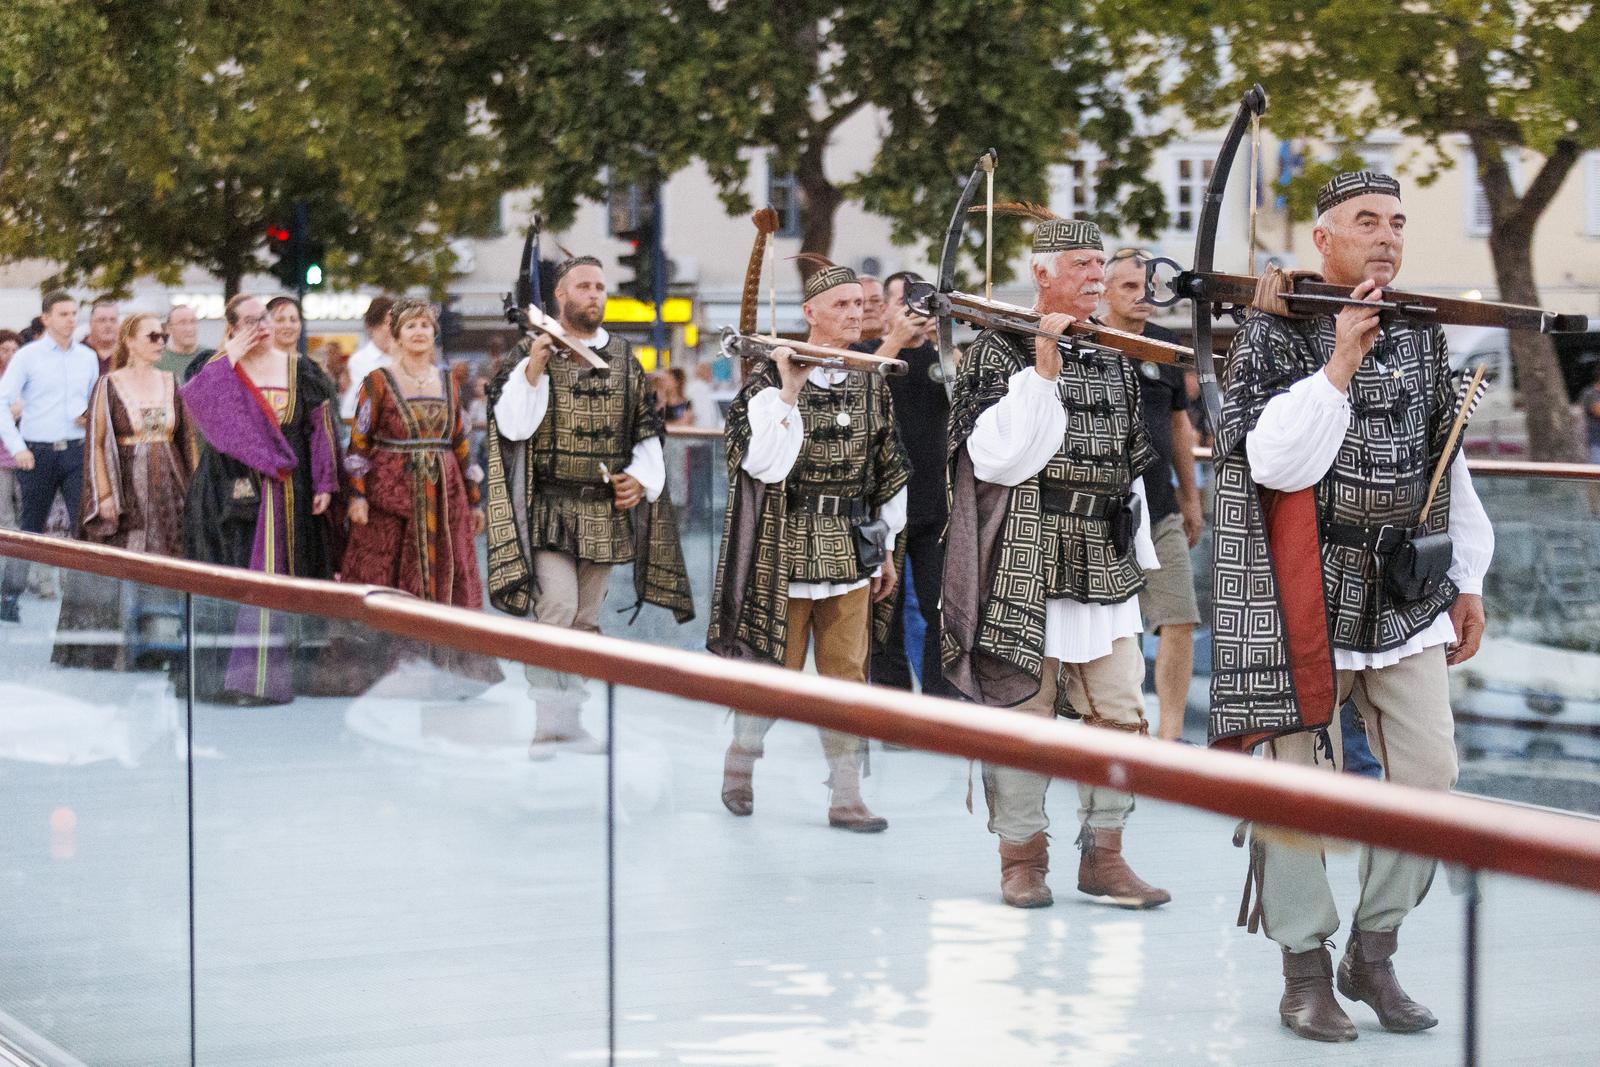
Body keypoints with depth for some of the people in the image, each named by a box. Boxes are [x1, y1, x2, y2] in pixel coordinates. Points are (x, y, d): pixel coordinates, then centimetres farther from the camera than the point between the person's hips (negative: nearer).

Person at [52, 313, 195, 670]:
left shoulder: (170, 383, 9)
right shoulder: (109, 385, -3)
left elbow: (186, 437, 13)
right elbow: (97, 442, -5)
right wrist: (105, 495, -12)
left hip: (168, 490, 4)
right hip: (125, 489, -4)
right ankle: (112, 649, 3)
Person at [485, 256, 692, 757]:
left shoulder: (624, 358, 11)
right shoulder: (530, 352, 0)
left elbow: (646, 430, 18)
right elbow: (512, 425, -10)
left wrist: (642, 476, 2)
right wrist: (533, 369, -21)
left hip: (606, 510, 5)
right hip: (551, 507, -4)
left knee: (587, 617, 9)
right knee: (556, 608, -17)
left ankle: (571, 719, 17)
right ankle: (549, 720, -13)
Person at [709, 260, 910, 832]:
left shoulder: (871, 384, 8)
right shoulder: (771, 380, -8)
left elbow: (888, 472, 16)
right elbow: (764, 464, -20)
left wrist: (885, 549, 17)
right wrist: (790, 391, -25)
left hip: (850, 549, 4)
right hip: (786, 546, -4)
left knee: (846, 674, 3)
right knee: (779, 668, 2)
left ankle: (846, 798, 9)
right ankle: (741, 757, 29)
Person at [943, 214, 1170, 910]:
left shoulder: (1115, 359, 16)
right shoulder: (1000, 351, -3)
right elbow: (997, 458, -15)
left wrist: (1137, 556, 20)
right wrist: (1043, 370, -18)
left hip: (1103, 564, 6)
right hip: (1026, 563, -6)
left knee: (1120, 712, 2)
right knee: (1022, 709, -1)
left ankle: (1103, 854, 12)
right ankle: (1021, 855, 10)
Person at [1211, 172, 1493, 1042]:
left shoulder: (1421, 335, 12)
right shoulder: (1276, 333, -5)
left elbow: (1446, 464, 18)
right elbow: (1272, 460, -18)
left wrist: (1466, 581, 17)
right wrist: (1342, 361, -21)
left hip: (1406, 593, 5)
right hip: (1308, 594, -5)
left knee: (1430, 773, 2)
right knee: (1301, 781, -2)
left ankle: (1373, 953, 17)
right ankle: (1305, 970, 10)